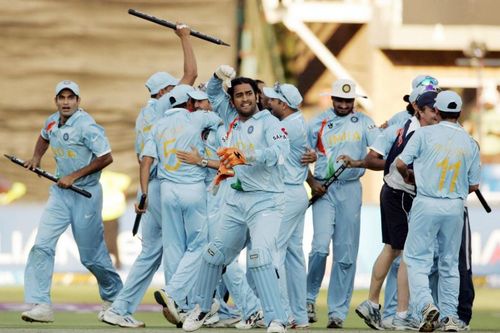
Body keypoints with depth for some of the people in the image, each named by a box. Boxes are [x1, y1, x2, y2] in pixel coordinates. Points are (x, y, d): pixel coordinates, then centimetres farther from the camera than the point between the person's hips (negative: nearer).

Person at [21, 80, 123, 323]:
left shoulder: (86, 126, -17)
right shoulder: (52, 122, 5)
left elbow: (106, 158, -20)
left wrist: (74, 176, -19)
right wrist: (36, 158, 11)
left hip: (86, 195, -6)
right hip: (60, 193, 6)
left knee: (91, 255, 4)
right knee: (42, 246, -11)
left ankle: (114, 297, 30)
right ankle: (41, 305, -14)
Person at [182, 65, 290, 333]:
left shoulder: (268, 122, -7)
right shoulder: (232, 119, 11)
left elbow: (279, 150, -24)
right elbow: (213, 93, 26)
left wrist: (246, 156, -35)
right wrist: (219, 75, 5)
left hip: (265, 201, -7)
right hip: (236, 199, 7)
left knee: (260, 256, -23)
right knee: (215, 253, 15)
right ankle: (202, 308, 35)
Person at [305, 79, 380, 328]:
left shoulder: (363, 122, 8)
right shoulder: (318, 123, 7)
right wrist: (311, 182, -4)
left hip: (350, 189, 1)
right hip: (323, 189, -1)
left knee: (346, 253, 1)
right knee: (320, 246, -15)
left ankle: (338, 311, 6)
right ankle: (309, 296, 4)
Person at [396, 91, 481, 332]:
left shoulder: (425, 133, -5)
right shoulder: (470, 143, 4)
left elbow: (401, 163, -7)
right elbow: (474, 185, 6)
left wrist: (408, 177, 15)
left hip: (426, 204, -3)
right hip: (455, 207, 3)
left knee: (417, 259, 1)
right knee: (449, 263, 13)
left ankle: (426, 304, -21)